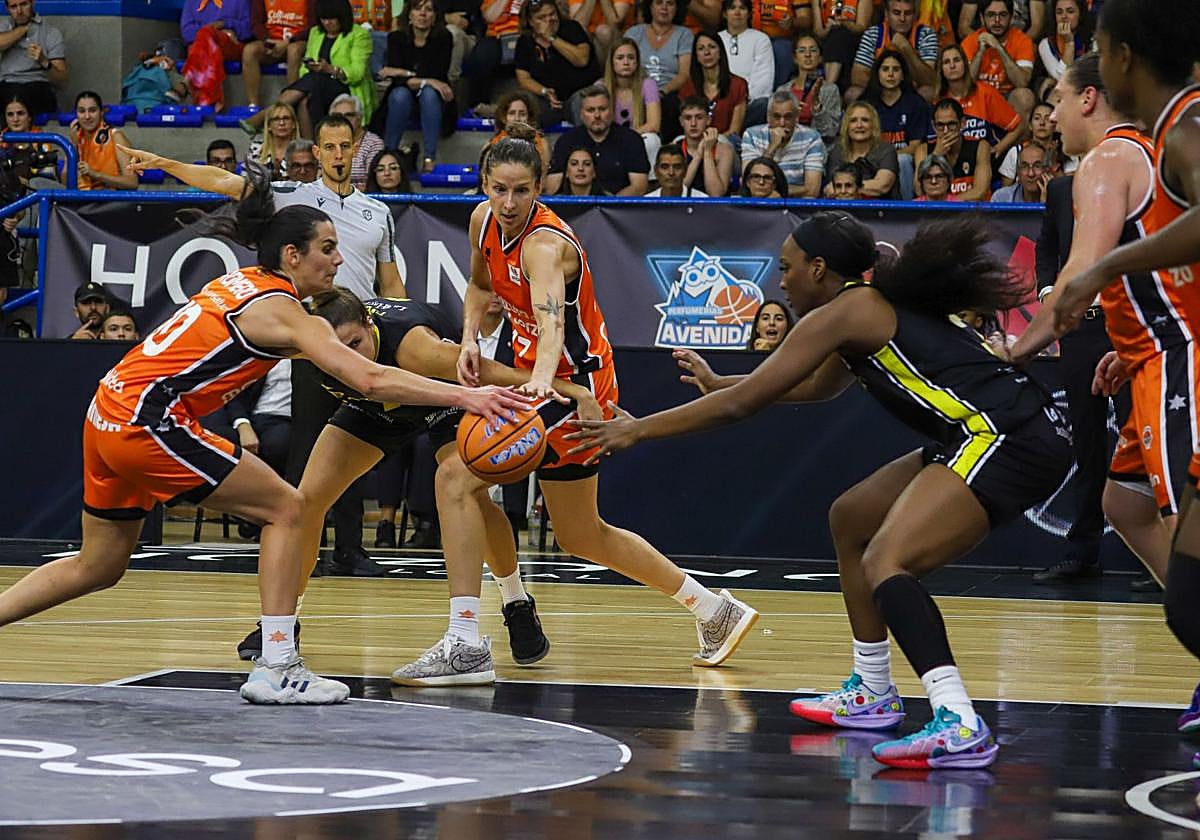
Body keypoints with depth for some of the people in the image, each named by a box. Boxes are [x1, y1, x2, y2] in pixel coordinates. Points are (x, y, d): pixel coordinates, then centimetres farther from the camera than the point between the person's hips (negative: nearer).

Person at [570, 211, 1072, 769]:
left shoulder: (842, 313, -6)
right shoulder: (876, 305, 21)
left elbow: (743, 403, -4)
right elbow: (819, 387, 41)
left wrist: (638, 430, 5)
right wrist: (716, 382, 49)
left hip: (1008, 441, -10)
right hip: (985, 437, 10)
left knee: (885, 562, -22)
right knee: (851, 518, 22)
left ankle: (960, 727, -36)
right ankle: (871, 695, 31)